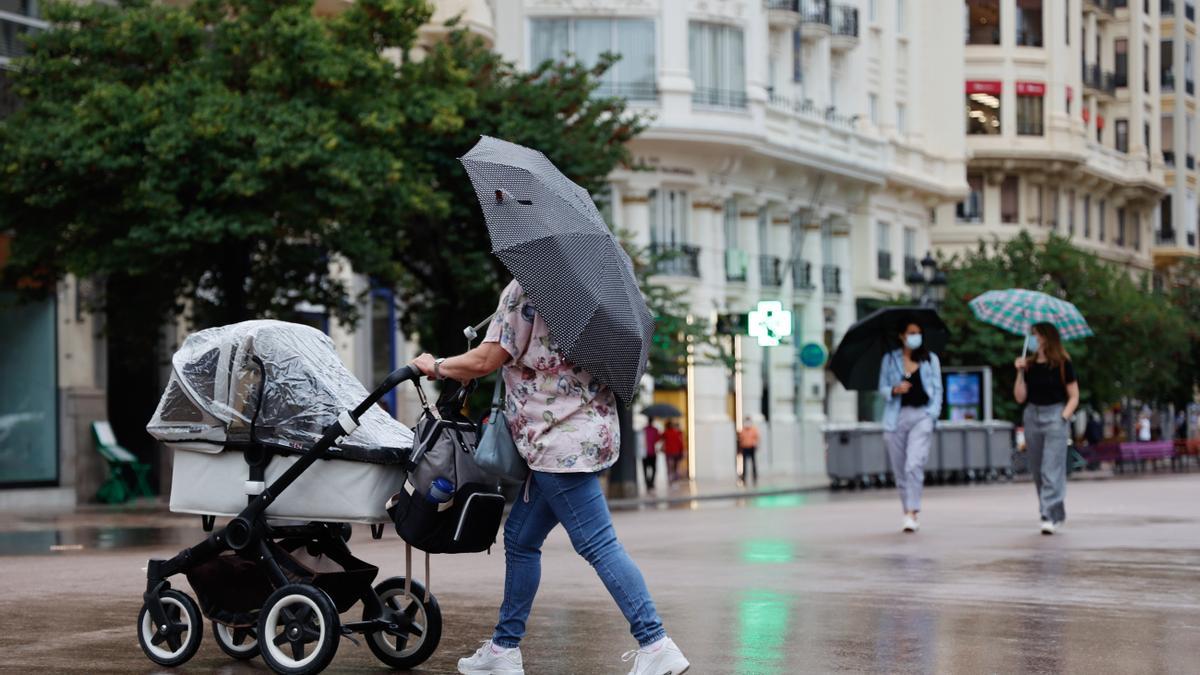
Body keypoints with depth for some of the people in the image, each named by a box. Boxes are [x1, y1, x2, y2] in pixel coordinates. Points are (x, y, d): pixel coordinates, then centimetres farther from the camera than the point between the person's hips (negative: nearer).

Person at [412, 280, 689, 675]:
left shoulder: (523, 291, -10)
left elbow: (484, 362, -9)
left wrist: (435, 367, 8)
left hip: (563, 440, -10)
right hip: (590, 431, 10)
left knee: (598, 543, -12)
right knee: (520, 538, 15)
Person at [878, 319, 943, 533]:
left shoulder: (931, 359, 11)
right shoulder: (889, 359, 11)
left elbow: (937, 389, 10)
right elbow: (882, 388, 11)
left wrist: (933, 413, -2)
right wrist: (895, 389, -10)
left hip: (922, 416, -2)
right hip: (896, 417, 2)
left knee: (914, 465, -17)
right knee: (900, 469, 4)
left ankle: (911, 514, -20)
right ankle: (907, 511, 16)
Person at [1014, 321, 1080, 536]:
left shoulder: (1062, 365, -3)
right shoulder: (1029, 365, 8)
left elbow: (1074, 397, 0)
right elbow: (1020, 397, 5)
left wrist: (1064, 417, -12)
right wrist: (1020, 373, -5)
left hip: (1055, 416, -5)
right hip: (1032, 416, 5)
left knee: (1052, 469, -13)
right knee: (1037, 470, 9)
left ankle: (1051, 516, -14)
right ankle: (1054, 514, 22)